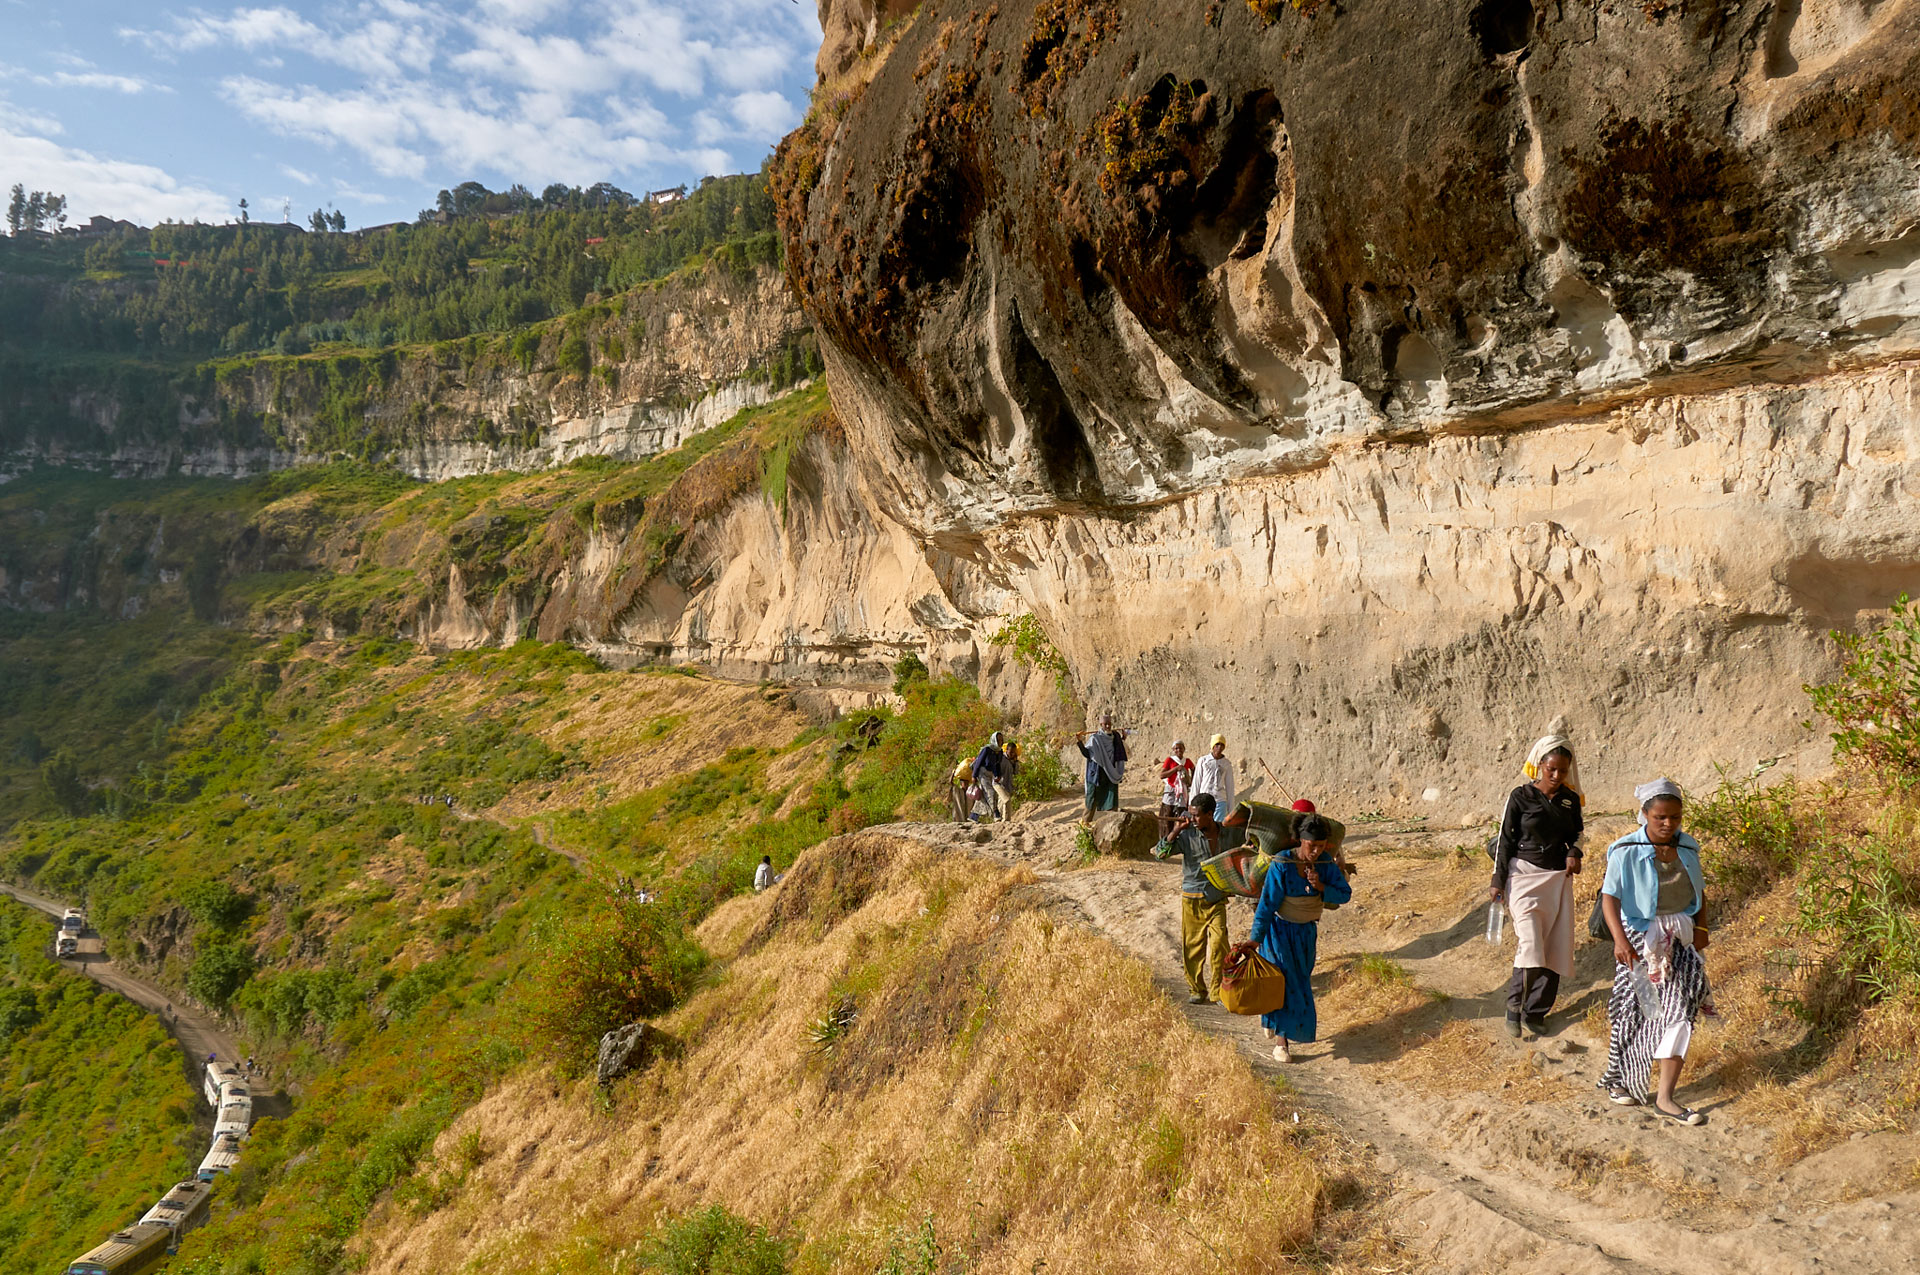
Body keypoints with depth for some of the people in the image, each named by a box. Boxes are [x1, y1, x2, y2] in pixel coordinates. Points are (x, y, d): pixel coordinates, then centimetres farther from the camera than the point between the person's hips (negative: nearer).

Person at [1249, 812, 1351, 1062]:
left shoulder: (1326, 864, -13)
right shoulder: (1281, 866, -26)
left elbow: (1345, 894, -12)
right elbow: (1267, 903, -25)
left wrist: (1321, 886, -31)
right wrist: (1256, 938, -26)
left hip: (1307, 931, 5)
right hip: (1280, 929, -5)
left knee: (1300, 980, 19)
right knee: (1284, 982, -9)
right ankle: (1281, 1042, 2)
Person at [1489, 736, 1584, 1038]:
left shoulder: (1571, 799, 4)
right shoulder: (1520, 796, -7)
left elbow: (1577, 833, 19)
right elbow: (1505, 840, -3)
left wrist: (1574, 852, -4)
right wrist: (1497, 882, -4)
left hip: (1559, 878, 4)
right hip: (1524, 875, -4)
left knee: (1555, 947, 4)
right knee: (1530, 944, -15)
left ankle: (1536, 1012, 15)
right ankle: (1514, 1006, 1)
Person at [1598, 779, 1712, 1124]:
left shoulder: (1688, 848, 3)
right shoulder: (1627, 852, -13)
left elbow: (1698, 891, 17)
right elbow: (1610, 897, -21)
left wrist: (1701, 927, 4)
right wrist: (1619, 938, -33)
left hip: (1679, 940, 4)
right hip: (1640, 940, -4)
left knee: (1680, 1011, -5)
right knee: (1633, 1013, 8)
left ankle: (1665, 1097, 1)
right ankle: (1614, 1079, 29)